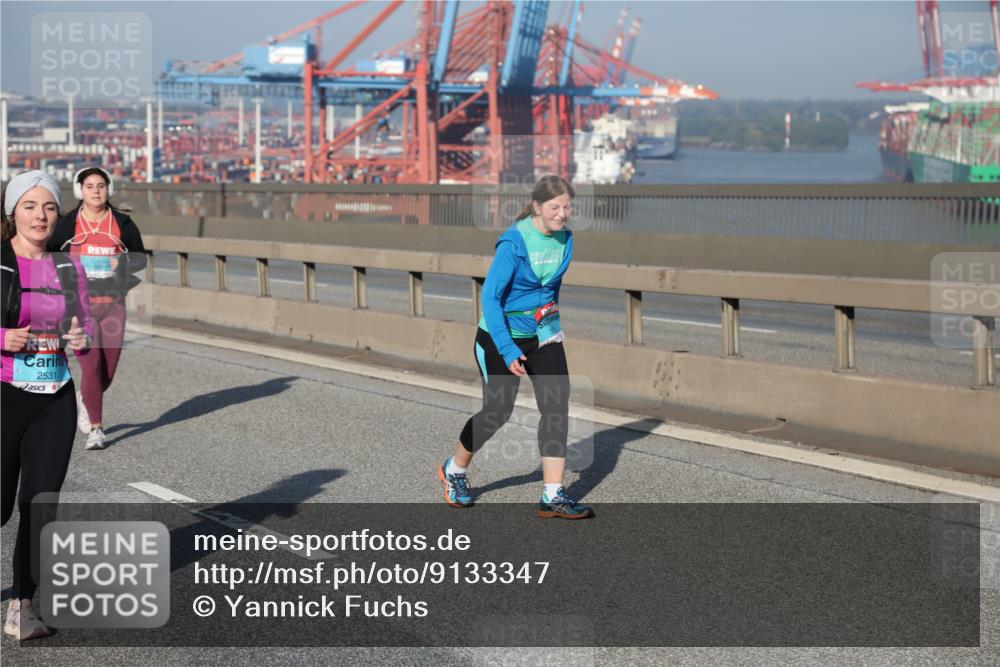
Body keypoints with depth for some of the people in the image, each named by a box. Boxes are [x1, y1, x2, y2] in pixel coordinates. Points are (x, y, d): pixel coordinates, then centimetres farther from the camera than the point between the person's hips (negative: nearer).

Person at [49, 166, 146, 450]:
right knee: (91, 367, -11)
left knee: (108, 371, 5)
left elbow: (141, 258, 11)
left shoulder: (122, 224, 2)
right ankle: (95, 428, 1)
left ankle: (84, 399, 38)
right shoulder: (67, 225, -1)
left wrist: (123, 263, -10)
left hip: (112, 304, 2)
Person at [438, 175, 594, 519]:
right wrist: (507, 350, -27)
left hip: (543, 334, 5)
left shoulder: (565, 239, -2)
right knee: (498, 411, 5)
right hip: (501, 336, -5)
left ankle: (553, 496, -7)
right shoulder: (514, 242, -22)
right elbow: (490, 297, -22)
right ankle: (454, 469, 33)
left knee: (557, 406, -9)